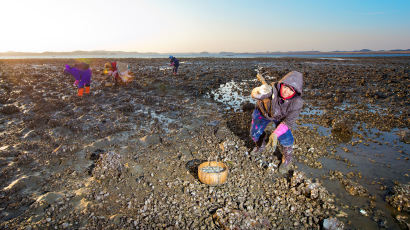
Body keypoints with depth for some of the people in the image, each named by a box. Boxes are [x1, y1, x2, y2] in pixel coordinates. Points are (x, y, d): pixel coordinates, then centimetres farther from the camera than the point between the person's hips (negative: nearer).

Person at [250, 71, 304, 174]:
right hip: (263, 111, 1)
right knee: (255, 133, 6)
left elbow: (288, 122, -26)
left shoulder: (297, 102, -36)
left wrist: (275, 134, -37)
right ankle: (261, 146, 44)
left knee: (284, 138, -16)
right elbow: (254, 94, -49)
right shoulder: (273, 89, -40)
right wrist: (260, 91, -73)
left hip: (281, 117, -1)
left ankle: (287, 159, 16)